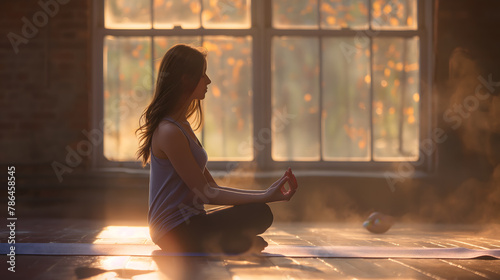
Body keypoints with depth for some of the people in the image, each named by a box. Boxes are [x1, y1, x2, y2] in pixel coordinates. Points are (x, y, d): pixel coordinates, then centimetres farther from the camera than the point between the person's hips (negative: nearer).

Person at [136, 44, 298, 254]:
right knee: (259, 214, -18)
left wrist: (266, 193, 5)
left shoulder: (182, 126, 16)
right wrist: (265, 196, -13)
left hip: (186, 224, 9)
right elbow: (206, 193, -15)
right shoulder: (169, 132, -16)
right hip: (176, 232, -9)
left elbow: (212, 187, 13)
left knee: (261, 213, 1)